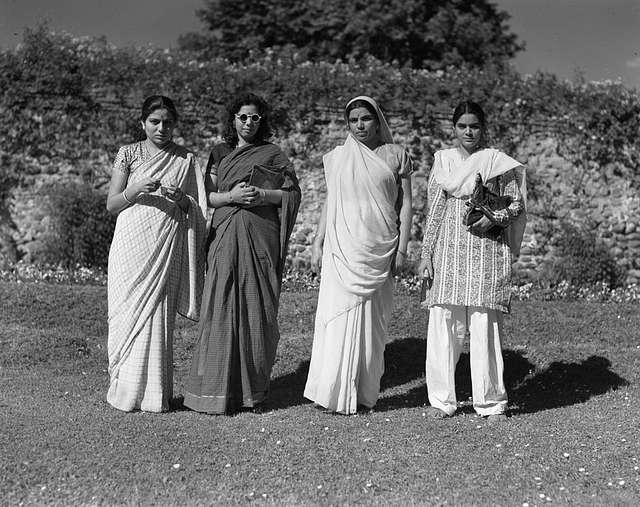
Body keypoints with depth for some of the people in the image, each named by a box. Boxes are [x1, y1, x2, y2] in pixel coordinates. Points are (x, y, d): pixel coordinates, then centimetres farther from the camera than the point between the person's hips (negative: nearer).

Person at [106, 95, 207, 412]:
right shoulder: (128, 154, 8)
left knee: (157, 314, -3)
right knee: (128, 312, -1)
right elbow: (111, 205, 5)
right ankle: (125, 389, 11)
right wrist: (135, 190, -13)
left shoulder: (187, 160, 9)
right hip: (131, 243, 0)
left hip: (167, 247, 0)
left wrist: (181, 199, -10)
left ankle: (154, 393, 6)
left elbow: (199, 211, 11)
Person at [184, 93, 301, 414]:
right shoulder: (220, 155, 15)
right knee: (221, 308, -5)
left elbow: (293, 193, 7)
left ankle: (253, 388, 7)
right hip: (225, 237, 2)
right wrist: (231, 196, -10)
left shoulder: (272, 154, 9)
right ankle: (218, 388, 1)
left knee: (256, 307, -3)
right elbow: (208, 196, 9)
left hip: (260, 238, -2)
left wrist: (262, 195, -9)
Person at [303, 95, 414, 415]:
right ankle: (335, 391, 3)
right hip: (342, 248, 1)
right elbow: (329, 203, 13)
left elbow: (405, 204, 4)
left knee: (371, 318, 2)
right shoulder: (337, 158, 9)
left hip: (379, 250, -1)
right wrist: (318, 243, 8)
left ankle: (365, 393, 11)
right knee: (340, 313, -4)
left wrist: (402, 247, -2)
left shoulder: (396, 156, 5)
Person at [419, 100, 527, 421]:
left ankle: (490, 401, 10)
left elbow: (516, 203, 8)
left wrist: (494, 218, -12)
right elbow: (433, 211, 10)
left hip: (486, 250, -2)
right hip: (448, 250, 2)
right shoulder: (443, 161, 11)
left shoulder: (497, 162, 6)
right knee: (443, 323, -1)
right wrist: (426, 255, 5)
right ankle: (441, 399, 10)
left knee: (485, 324, -3)